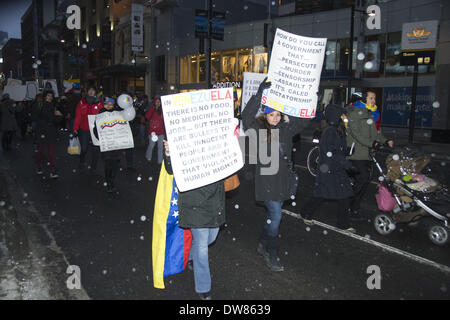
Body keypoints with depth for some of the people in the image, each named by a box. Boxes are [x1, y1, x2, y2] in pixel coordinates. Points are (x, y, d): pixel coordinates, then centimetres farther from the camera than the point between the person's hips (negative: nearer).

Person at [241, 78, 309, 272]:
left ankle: (262, 245, 34)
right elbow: (246, 116, -23)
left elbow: (305, 123, 8)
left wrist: (288, 118, -6)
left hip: (282, 178, 6)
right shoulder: (259, 129, -7)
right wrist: (259, 94, -28)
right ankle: (271, 255, 6)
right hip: (266, 179, -6)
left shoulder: (286, 129, 7)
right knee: (276, 215, -8)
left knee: (274, 214, 16)